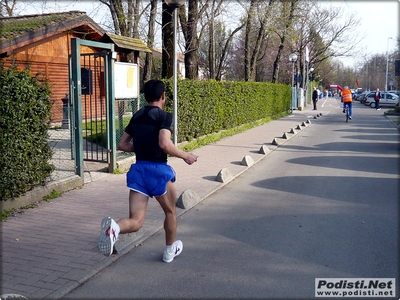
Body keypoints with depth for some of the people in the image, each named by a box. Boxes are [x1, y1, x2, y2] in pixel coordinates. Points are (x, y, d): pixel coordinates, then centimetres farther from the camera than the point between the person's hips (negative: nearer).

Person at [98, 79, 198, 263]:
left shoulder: (136, 116, 13)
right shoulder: (164, 116, -7)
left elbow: (122, 145, 16)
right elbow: (164, 144, -23)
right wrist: (185, 156, -9)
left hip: (138, 169, 5)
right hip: (158, 170, -5)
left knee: (135, 221, 2)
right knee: (170, 212, 22)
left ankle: (114, 227, -30)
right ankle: (170, 250, 37)